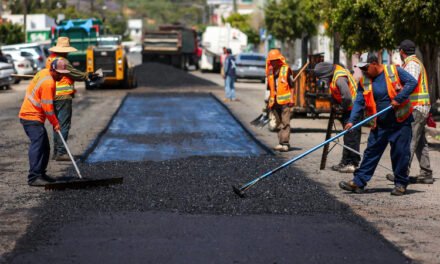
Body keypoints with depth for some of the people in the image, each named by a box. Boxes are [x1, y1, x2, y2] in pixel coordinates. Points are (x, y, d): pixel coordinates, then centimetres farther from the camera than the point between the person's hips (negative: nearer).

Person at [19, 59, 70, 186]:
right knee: (38, 145, -17)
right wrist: (55, 123, -8)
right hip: (32, 118, -10)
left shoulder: (44, 72, 9)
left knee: (45, 147, 13)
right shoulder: (48, 83, -21)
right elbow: (47, 107, -19)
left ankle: (41, 174, 19)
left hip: (32, 116, 10)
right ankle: (33, 177, -22)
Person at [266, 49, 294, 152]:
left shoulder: (286, 69, -2)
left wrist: (291, 99, -8)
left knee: (285, 123, -7)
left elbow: (291, 86, -2)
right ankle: (281, 142, 15)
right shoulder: (270, 71, 14)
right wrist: (269, 101, 18)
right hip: (274, 101, 6)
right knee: (279, 122, 10)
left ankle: (285, 143, -9)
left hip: (284, 101, -6)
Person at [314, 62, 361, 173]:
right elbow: (334, 94, 19)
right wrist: (335, 105, 5)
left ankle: (352, 164, -6)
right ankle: (346, 162, 23)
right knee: (348, 136, 15)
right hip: (348, 109, 10)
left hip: (353, 108, -10)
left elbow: (347, 97, -29)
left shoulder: (340, 78, -25)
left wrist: (342, 108, -13)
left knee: (351, 136, -9)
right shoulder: (333, 75, 7)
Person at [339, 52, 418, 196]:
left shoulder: (394, 71, -7)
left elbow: (412, 82, -12)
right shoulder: (364, 82, 4)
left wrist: (398, 99, -20)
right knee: (371, 152, 2)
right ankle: (358, 182, 3)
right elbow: (359, 102, 0)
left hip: (400, 121, -4)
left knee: (400, 153, 0)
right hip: (379, 124, 4)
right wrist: (352, 121, -13)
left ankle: (401, 184, 12)